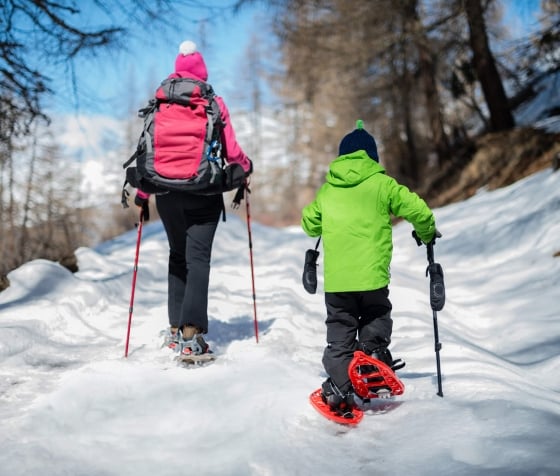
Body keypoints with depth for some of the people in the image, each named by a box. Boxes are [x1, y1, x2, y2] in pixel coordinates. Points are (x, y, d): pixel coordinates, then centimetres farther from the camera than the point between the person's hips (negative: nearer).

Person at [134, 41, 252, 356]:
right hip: (204, 195, -3)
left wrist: (143, 191, 12)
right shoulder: (215, 103, -3)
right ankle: (191, 333, -12)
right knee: (198, 259, -2)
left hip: (168, 193, 3)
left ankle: (176, 328, 19)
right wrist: (246, 167, 19)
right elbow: (231, 151, -2)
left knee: (178, 256, 18)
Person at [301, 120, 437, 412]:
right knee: (376, 318, 21)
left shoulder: (327, 190, 9)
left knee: (339, 331, 12)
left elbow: (309, 224, 21)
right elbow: (418, 210, -5)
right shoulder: (381, 184, 0)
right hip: (371, 275, -2)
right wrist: (427, 233, 15)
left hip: (336, 278, 2)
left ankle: (339, 387, 5)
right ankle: (373, 350, -4)